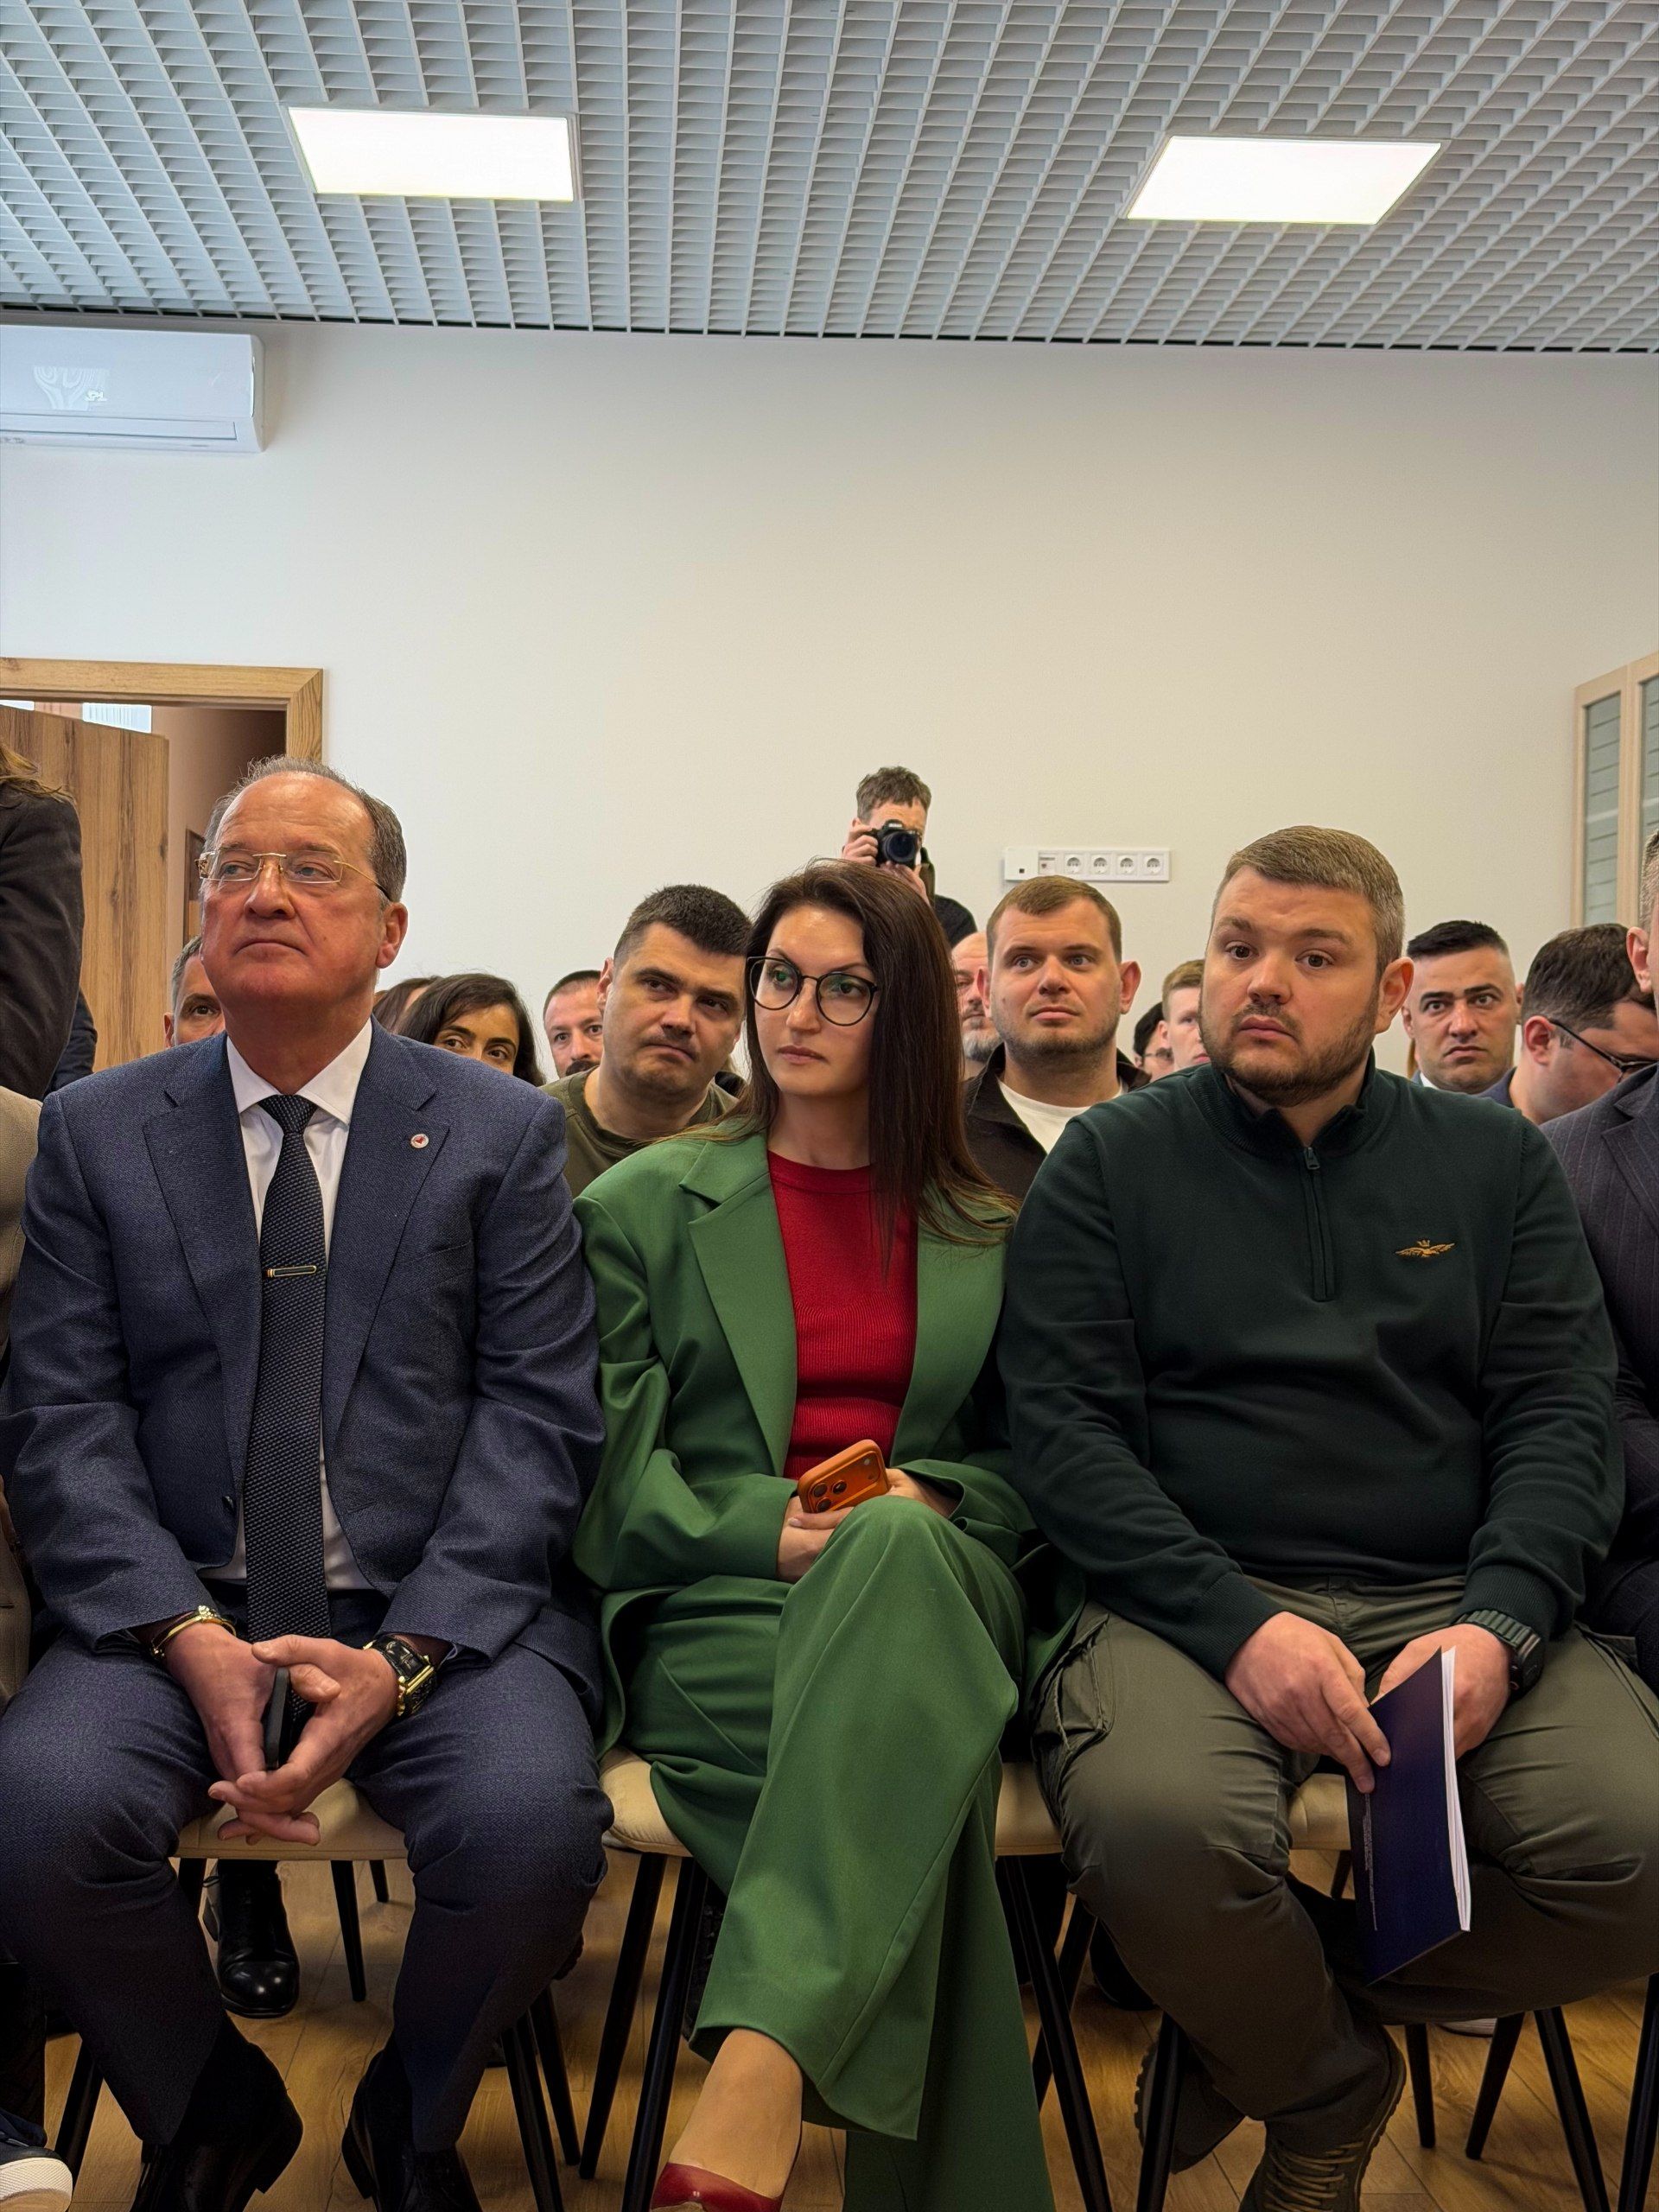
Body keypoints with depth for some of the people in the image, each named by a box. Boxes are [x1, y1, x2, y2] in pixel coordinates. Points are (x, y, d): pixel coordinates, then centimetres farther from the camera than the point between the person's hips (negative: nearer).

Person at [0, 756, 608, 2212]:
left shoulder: (501, 1133, 5)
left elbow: (537, 1421, -2)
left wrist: (401, 1657, -16)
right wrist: (193, 1641, -15)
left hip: (444, 1609, -1)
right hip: (180, 1607, 1)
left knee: (532, 1821, -30)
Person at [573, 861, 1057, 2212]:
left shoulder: (988, 1229, 19)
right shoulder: (646, 1203, 13)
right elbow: (610, 1460, 5)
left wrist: (920, 1502, -7)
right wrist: (763, 1527, -13)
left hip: (928, 1576, 1)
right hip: (719, 1607, -1)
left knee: (899, 1547, -40)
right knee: (910, 1762, -37)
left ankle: (761, 2066, -50)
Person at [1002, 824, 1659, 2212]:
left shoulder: (1496, 1166, 14)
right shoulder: (1111, 1163, 7)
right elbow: (1063, 1424, -2)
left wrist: (1497, 1627, -12)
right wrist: (1238, 1624, -16)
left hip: (1450, 1600, 3)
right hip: (1194, 1600, -2)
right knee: (1159, 1827, -34)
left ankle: (1278, 2006, 5)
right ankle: (1327, 2086, 3)